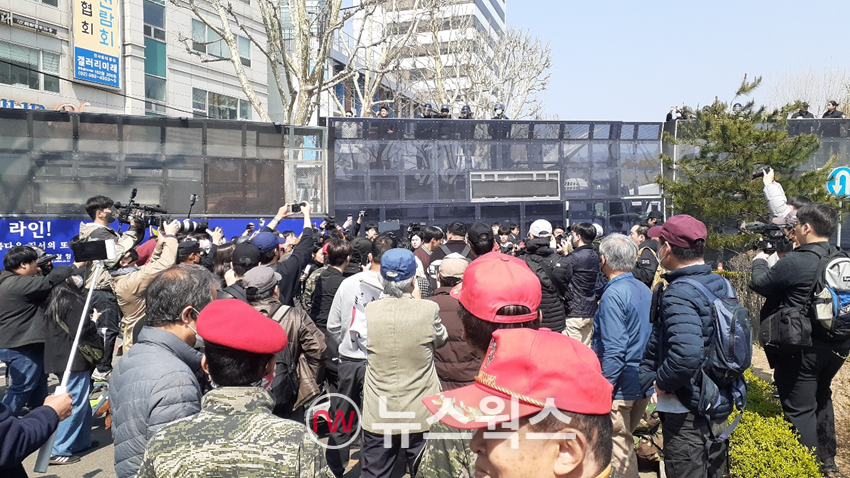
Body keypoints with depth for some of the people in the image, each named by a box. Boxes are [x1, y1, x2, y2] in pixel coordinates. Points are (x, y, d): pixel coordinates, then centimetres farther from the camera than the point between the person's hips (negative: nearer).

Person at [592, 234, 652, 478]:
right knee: (624, 442, 22)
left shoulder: (613, 295, -19)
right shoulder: (645, 290, 7)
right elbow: (651, 339, 15)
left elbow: (614, 351, -24)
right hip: (644, 383, 9)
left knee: (619, 448, 3)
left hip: (621, 385, -9)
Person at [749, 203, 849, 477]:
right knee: (820, 398, 26)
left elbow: (759, 284, -6)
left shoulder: (795, 262, -20)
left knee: (800, 410, 2)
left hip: (801, 349, -8)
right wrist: (779, 258, 13)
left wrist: (759, 261, 13)